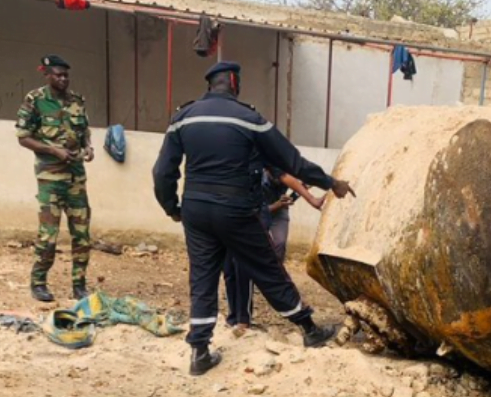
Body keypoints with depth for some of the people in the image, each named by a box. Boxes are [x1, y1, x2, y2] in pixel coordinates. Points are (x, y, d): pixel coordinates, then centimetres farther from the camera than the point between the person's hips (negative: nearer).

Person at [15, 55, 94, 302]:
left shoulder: (77, 101, 8)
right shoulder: (34, 101, -6)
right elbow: (23, 138, -6)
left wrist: (88, 147, -5)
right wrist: (54, 150, -17)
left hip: (77, 173, 5)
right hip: (50, 174, -5)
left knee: (81, 231, 5)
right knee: (48, 231, -4)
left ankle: (79, 284, 15)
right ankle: (38, 283, 13)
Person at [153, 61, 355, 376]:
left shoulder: (184, 117, 3)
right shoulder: (248, 118, -7)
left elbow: (163, 172, 3)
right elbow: (291, 160, -2)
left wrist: (171, 207, 18)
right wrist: (330, 183, 9)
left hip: (196, 209, 3)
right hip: (234, 211, -3)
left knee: (202, 280, 14)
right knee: (269, 271, 10)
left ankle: (200, 353, 13)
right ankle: (310, 331, 26)